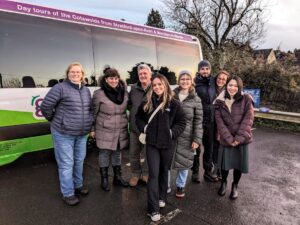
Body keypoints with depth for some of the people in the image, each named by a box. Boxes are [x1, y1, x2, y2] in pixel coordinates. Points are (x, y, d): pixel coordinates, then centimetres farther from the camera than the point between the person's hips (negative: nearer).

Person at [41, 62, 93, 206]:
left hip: (82, 134, 6)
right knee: (66, 164, 3)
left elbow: (89, 108, 18)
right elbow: (45, 107, -11)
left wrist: (89, 124, 12)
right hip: (63, 133, -6)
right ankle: (68, 193, 19)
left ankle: (78, 185, 38)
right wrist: (55, 120, 0)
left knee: (79, 160, 18)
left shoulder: (86, 90, 8)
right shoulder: (60, 88, -13)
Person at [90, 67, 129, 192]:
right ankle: (104, 179, 24)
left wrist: (127, 123, 12)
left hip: (120, 130, 4)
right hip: (104, 130, -4)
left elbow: (127, 109, 11)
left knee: (117, 153, 16)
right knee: (104, 154, 8)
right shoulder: (98, 93, -11)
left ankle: (117, 177, 31)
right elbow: (94, 113, -5)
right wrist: (92, 129, -3)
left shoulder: (124, 92, 1)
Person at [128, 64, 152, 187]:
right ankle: (135, 174, 34)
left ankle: (145, 174, 35)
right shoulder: (133, 88, 3)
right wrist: (134, 111, 2)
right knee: (133, 153, 14)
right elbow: (129, 104, 17)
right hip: (135, 127, 3)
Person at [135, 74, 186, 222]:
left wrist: (172, 132, -12)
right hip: (151, 143, 1)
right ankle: (153, 209, 4)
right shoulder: (147, 103, 1)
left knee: (164, 172, 17)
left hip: (167, 143, 0)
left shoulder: (173, 103, -6)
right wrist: (144, 128, -2)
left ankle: (162, 197, 39)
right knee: (153, 174, -2)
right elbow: (138, 117, 14)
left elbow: (182, 121, -1)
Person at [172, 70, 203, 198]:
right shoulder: (171, 96, 3)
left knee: (184, 162, 10)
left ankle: (180, 186, 32)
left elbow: (198, 121, -3)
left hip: (186, 137, -1)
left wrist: (197, 139, -9)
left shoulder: (196, 100, -2)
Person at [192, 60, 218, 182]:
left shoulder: (213, 81, 6)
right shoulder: (194, 83, -10)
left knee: (209, 147, 16)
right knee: (196, 147, 9)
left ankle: (208, 171, 33)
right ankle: (195, 171, 26)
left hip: (210, 120, 5)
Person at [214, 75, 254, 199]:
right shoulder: (220, 102, -1)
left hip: (241, 139, 0)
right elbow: (220, 122, -7)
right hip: (226, 139, 1)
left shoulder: (246, 99, -3)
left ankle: (235, 186, 35)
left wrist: (239, 137, -17)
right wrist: (229, 138, -16)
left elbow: (248, 119, -10)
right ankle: (223, 182, 40)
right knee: (225, 162, 11)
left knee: (239, 163, 11)